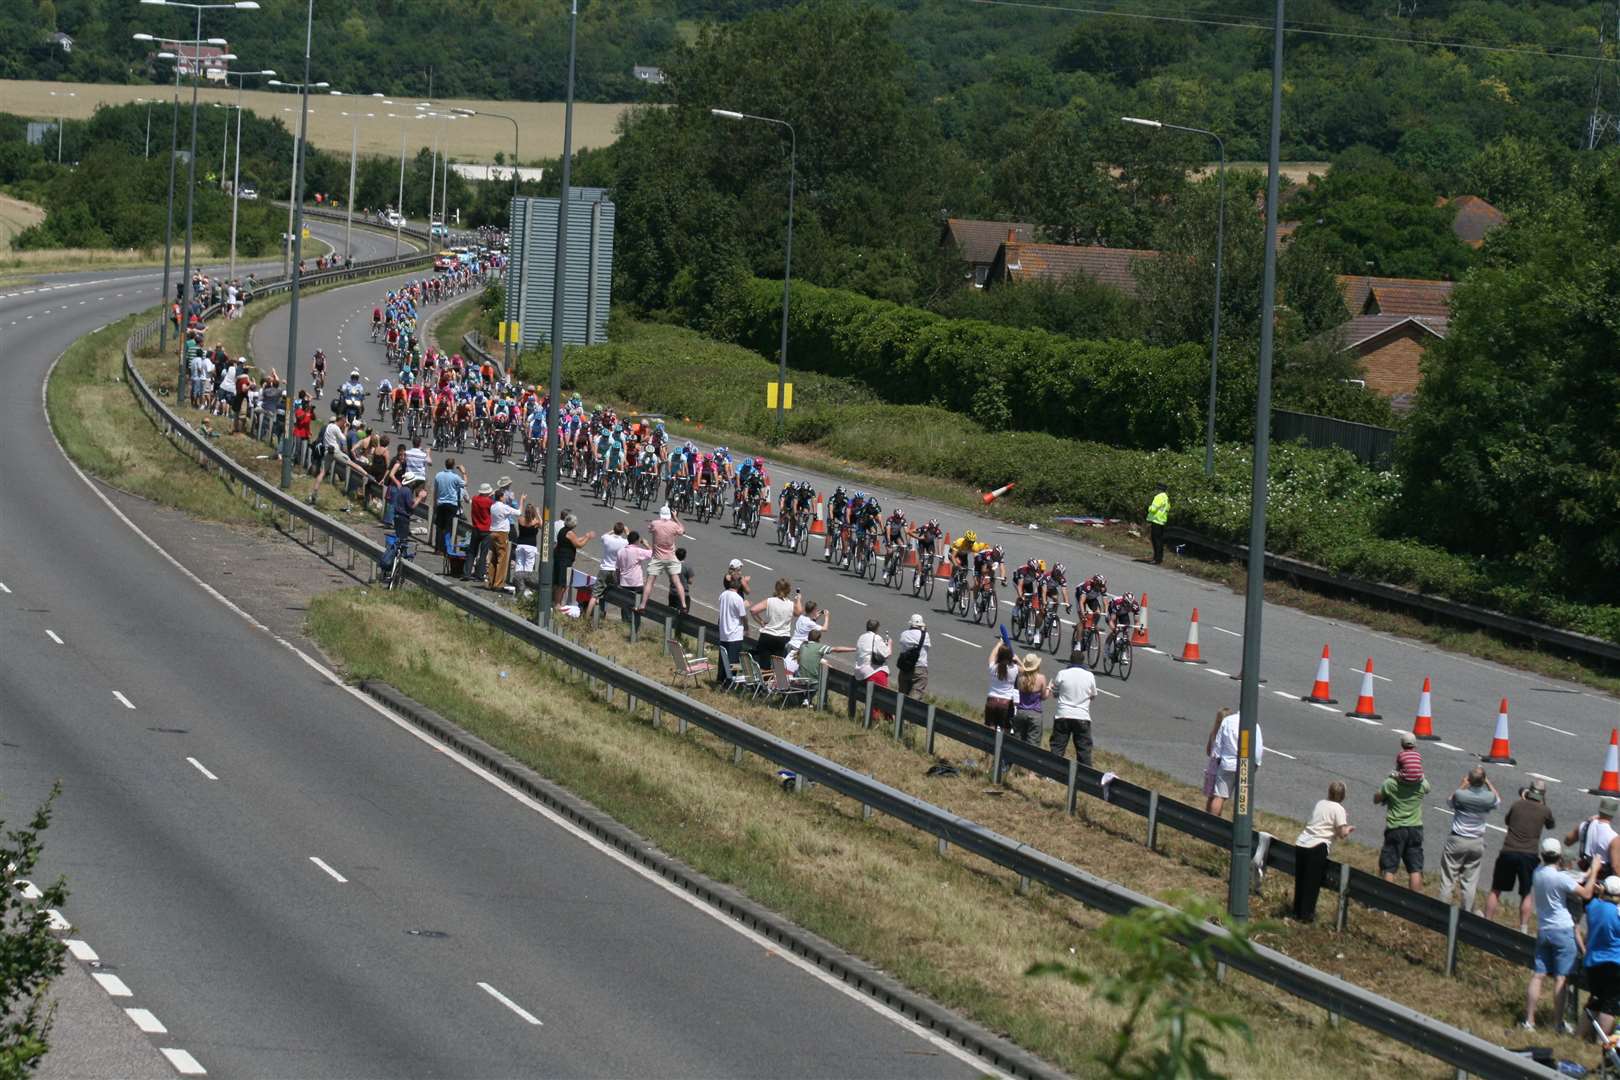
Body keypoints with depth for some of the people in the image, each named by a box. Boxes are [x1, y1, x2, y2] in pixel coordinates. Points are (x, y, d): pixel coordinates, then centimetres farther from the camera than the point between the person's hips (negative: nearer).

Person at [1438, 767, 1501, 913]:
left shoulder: (1460, 795, -20)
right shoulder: (1489, 798, -13)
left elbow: (1451, 800, 4)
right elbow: (1499, 799, 12)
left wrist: (1463, 785, 8)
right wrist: (1488, 782, 17)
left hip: (1456, 841, -2)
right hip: (1477, 843, 2)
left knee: (1447, 880, 7)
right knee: (1470, 882, 11)